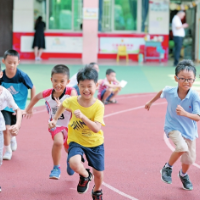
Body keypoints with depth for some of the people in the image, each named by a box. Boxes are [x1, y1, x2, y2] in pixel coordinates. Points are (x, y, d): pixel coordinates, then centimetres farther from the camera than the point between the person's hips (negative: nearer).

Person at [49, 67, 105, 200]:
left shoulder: (99, 106, -21)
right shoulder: (72, 101, -14)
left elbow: (96, 129, -31)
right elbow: (63, 105, 12)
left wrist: (83, 117, -41)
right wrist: (55, 120, 14)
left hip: (95, 143, 0)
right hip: (76, 141, 0)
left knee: (98, 173, 11)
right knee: (74, 163, -30)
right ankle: (85, 175, 7)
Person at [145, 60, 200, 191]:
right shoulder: (169, 91, -18)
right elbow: (161, 93, 8)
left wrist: (185, 113, -45)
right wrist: (151, 102, 23)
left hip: (189, 130, 1)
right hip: (173, 127, -1)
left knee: (189, 159, 10)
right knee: (182, 147, -29)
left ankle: (183, 175, 46)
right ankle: (168, 168, -2)